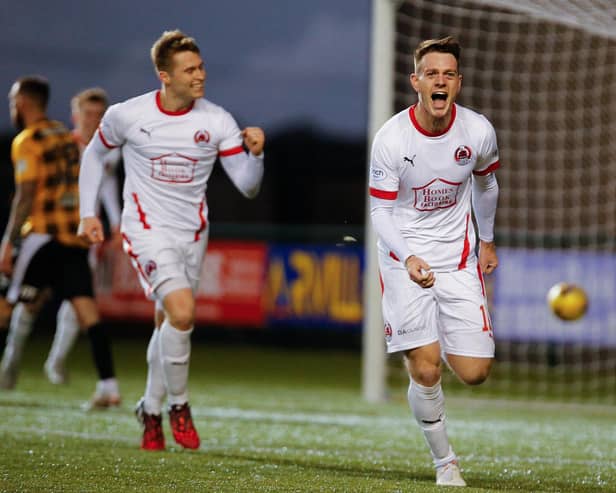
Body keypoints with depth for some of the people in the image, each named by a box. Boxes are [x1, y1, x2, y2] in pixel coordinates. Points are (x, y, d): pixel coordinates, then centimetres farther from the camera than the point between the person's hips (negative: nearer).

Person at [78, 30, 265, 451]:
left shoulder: (217, 121, -5)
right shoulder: (127, 116, -9)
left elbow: (248, 186, -5)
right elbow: (95, 153, 11)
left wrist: (255, 154, -24)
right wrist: (87, 213, 8)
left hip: (193, 234, 3)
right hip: (148, 230, -3)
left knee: (168, 324, 11)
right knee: (182, 312, -23)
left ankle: (152, 409, 33)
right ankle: (178, 404, -3)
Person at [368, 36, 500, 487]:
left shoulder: (479, 132, -10)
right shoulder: (391, 138, -17)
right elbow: (381, 211, -12)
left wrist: (487, 241, 25)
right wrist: (408, 258, -30)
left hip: (458, 259, 2)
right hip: (405, 257, -2)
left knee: (475, 373, -3)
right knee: (426, 372, -11)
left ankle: (439, 342, 32)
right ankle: (445, 462, 10)